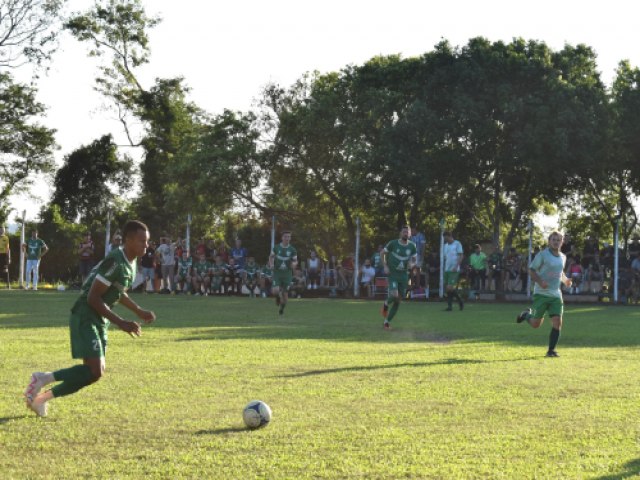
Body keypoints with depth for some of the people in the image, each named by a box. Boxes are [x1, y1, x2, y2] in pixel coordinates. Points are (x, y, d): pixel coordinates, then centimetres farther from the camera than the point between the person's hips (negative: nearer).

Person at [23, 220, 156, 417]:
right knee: (94, 371, -18)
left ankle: (42, 397, 17)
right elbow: (93, 298, -23)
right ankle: (43, 378, -3)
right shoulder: (115, 262, -22)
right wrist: (121, 323, -23)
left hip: (100, 321, 10)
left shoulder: (130, 263, 8)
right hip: (85, 318, -10)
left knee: (96, 371, 8)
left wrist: (139, 311, 16)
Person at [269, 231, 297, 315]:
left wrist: (294, 263, -18)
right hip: (277, 272, 0)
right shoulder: (276, 247, -1)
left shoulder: (292, 250, -2)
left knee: (285, 294, 2)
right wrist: (271, 264, -5)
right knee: (275, 291, -18)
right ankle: (278, 297, 21)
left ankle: (282, 308, 29)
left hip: (287, 273, 1)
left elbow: (295, 261, 6)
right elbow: (271, 257, 14)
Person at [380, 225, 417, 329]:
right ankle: (386, 304, 11)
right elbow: (383, 253, 5)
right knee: (394, 295, -25)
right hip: (393, 274, -4)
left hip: (404, 275, 4)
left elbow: (414, 259, 13)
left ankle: (387, 321, 16)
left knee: (398, 301, 3)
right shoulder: (393, 243, -7)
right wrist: (385, 266, -6)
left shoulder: (412, 246, 2)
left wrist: (412, 264, -11)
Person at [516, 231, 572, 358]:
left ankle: (551, 350, -1)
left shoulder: (563, 257, 12)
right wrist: (540, 282, -21)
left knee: (557, 322, -10)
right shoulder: (542, 255, -7)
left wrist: (565, 280, 8)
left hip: (556, 295, 4)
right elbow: (531, 270, -6)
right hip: (541, 294, -4)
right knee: (536, 324, 1)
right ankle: (526, 314, 36)